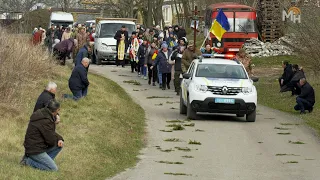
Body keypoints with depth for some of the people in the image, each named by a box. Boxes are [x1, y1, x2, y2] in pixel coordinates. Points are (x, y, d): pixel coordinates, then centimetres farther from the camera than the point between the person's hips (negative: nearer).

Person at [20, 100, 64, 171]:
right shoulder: (45, 121, -24)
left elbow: (52, 133, 19)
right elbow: (51, 140, -19)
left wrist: (59, 139, -1)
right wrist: (58, 138, 4)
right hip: (34, 151, -10)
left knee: (60, 145, 9)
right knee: (53, 168, -14)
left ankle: (44, 161, 6)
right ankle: (28, 161, -6)